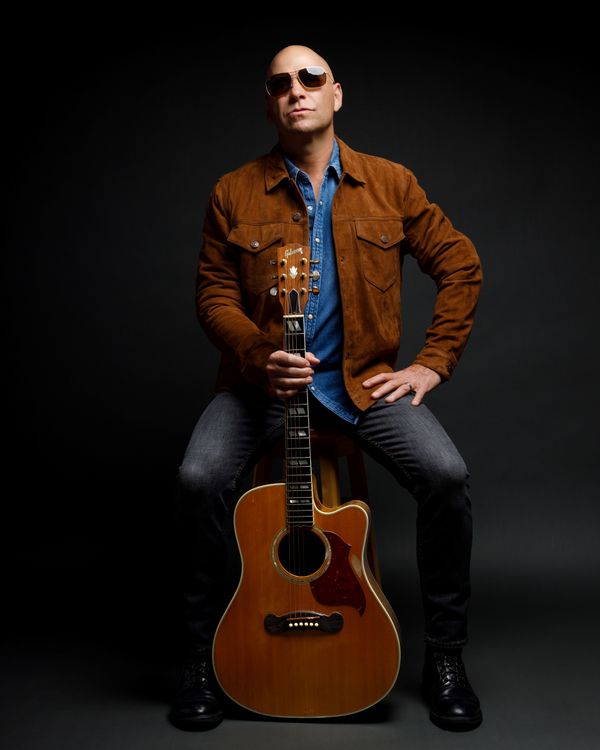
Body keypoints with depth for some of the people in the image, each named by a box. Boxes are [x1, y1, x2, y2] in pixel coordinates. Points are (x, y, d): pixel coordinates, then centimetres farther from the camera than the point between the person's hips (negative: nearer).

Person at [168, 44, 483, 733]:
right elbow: (214, 295, 1)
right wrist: (262, 360, -18)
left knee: (446, 474, -23)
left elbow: (460, 265, 9)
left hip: (364, 380, 1)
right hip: (261, 379, 0)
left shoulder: (391, 183, 5)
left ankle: (444, 656, 1)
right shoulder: (233, 193, 4)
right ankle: (202, 654, -1)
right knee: (199, 477, -26)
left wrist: (433, 362, 0)